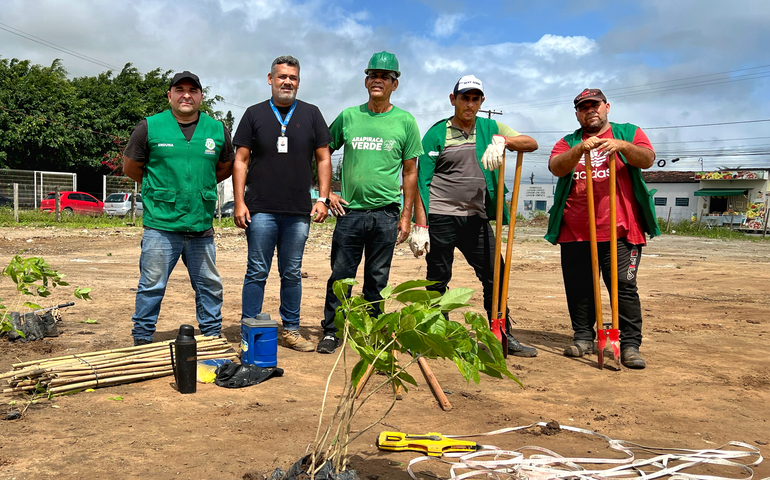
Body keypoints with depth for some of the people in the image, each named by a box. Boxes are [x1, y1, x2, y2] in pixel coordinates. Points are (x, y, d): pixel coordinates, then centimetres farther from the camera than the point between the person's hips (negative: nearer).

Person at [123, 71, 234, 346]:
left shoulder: (217, 130, 8)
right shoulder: (149, 127, 1)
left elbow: (225, 168, 21)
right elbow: (130, 167, 11)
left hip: (202, 227, 3)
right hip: (160, 225, -3)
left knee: (209, 286, 12)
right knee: (152, 286, 4)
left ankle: (213, 337, 26)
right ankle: (142, 340, 18)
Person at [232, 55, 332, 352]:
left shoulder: (311, 114, 10)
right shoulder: (255, 114, 8)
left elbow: (323, 159, 10)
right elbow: (241, 161, 5)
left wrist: (322, 198, 1)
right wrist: (239, 202, -3)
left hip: (299, 213, 1)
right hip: (261, 210, -1)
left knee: (292, 274, 9)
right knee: (257, 273, 2)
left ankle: (291, 331, 20)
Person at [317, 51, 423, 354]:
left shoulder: (405, 121, 5)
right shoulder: (348, 116, 8)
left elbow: (410, 172, 6)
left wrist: (406, 215, 1)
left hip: (386, 213, 0)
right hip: (350, 210, 0)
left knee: (377, 279, 8)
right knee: (340, 275, 2)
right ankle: (331, 331, 14)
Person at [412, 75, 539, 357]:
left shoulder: (489, 129, 12)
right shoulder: (437, 133, 3)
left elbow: (531, 144, 1)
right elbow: (422, 182, -2)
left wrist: (502, 140, -19)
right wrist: (420, 225, -9)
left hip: (477, 218, 3)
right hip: (441, 216, -3)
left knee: (495, 276, 4)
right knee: (438, 280, 2)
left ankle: (503, 337, 15)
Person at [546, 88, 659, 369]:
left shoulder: (629, 133, 13)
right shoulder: (568, 142, 15)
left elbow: (647, 159, -6)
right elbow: (556, 167, -6)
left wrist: (622, 145, -23)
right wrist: (580, 149, -22)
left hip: (620, 231, -2)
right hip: (575, 232, 2)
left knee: (624, 286, -7)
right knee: (578, 288, 6)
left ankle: (630, 345, -1)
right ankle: (583, 337, 20)